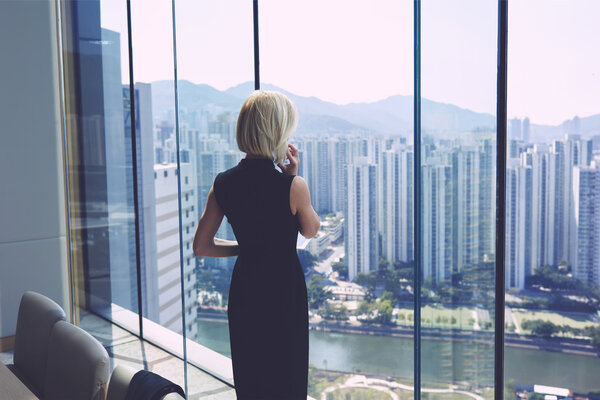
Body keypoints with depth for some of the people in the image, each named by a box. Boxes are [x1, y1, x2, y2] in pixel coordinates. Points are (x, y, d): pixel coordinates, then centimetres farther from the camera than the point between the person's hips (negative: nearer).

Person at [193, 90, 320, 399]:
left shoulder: (223, 183, -6)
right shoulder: (292, 186, -19)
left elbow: (201, 247, 1)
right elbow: (310, 230, 2)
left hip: (243, 290, 5)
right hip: (284, 291, -4)